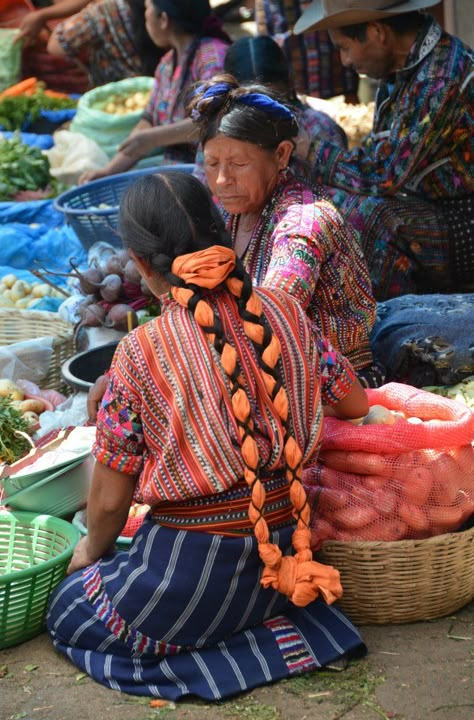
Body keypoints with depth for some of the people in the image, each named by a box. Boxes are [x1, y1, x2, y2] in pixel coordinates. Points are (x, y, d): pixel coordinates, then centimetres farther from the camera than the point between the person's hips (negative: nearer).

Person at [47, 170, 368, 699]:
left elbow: (110, 498, -9)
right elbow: (355, 404, 7)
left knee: (66, 610, 20)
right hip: (283, 551, 6)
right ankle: (277, 622, 9)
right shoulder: (284, 313, -8)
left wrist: (93, 550, 13)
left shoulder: (141, 353, -19)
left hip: (191, 571, -6)